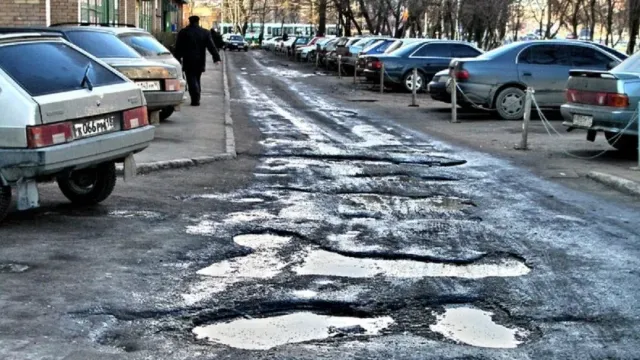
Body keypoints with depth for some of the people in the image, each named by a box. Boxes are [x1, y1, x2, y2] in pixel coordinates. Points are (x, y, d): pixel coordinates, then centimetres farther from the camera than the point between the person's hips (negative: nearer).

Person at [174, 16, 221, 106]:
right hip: (200, 61, 3)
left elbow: (178, 48, 1)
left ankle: (195, 99, -19)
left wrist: (178, 59, 7)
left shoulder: (183, 32, 0)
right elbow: (211, 46, -2)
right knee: (197, 79, 16)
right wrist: (217, 58, -6)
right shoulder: (205, 33, 4)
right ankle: (196, 99, 17)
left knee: (191, 79, -5)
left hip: (188, 61, -3)